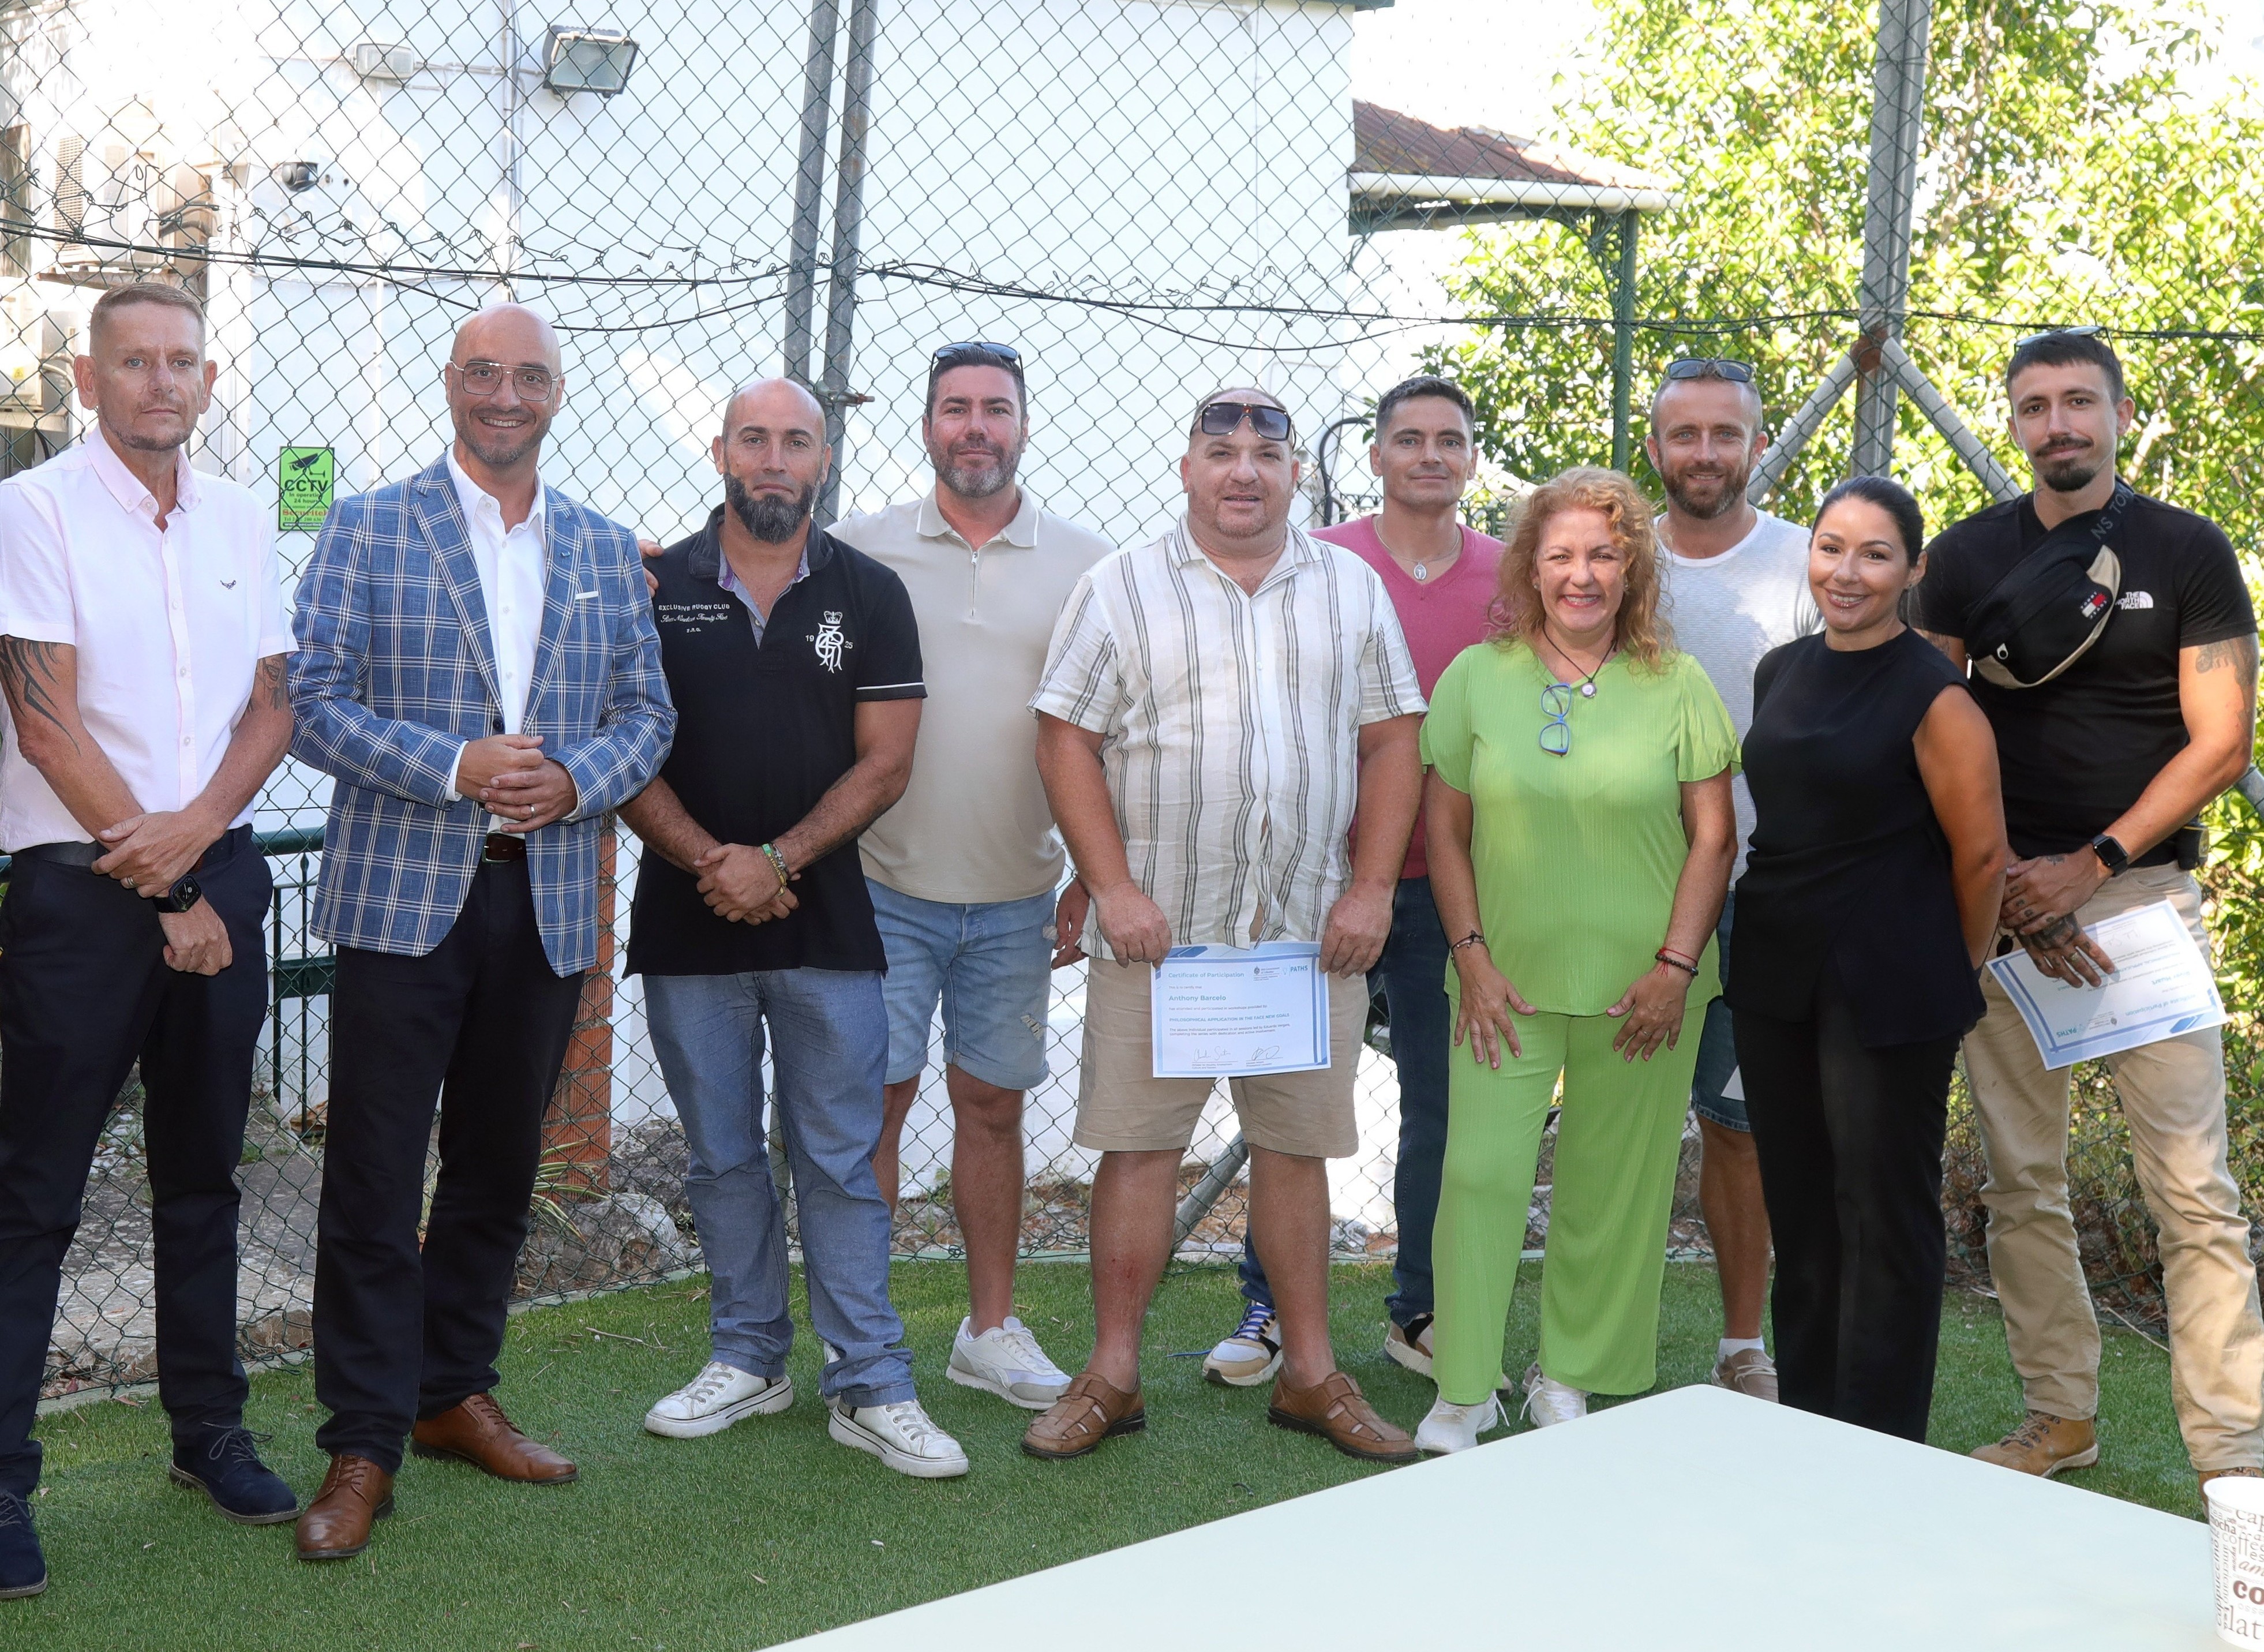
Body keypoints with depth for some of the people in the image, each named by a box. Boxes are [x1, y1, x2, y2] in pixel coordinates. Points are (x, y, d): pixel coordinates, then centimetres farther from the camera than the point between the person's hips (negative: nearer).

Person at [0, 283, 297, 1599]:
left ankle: (209, 1429, 27)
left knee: (204, 1175, 14)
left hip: (220, 877, 5)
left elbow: (273, 702, 8)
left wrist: (195, 828, -10)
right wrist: (161, 892, -10)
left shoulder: (242, 521, 10)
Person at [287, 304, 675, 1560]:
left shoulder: (606, 552, 12)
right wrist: (454, 768, -18)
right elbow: (313, 701, -6)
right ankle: (363, 1445, 7)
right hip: (402, 892, -4)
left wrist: (576, 779, -9)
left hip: (548, 900, 4)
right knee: (374, 1174, -2)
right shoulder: (368, 529, 1)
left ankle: (455, 1394, 29)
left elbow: (648, 713, 11)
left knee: (498, 1169, 13)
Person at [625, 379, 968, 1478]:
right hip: (687, 923, 1)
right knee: (722, 1159, 11)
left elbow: (884, 763, -1)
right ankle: (747, 1358, 25)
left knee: (841, 1161, 1)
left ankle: (871, 1387, 7)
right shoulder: (656, 589, 4)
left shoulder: (869, 595, 4)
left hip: (826, 925, -1)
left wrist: (776, 861, -12)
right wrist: (709, 860, -13)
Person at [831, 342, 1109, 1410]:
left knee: (992, 1105, 11)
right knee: (875, 1101, 0)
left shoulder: (1087, 565, 4)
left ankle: (991, 1331, 24)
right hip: (885, 885, -1)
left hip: (1017, 899, 2)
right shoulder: (862, 549, 1)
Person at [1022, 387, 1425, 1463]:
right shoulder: (1120, 589, 2)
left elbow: (1391, 742, 8)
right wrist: (1114, 889, -10)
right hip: (1157, 929, -2)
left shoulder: (1353, 589, 10)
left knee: (1297, 1145, 9)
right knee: (1138, 1145, 2)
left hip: (1311, 932, 2)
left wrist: (1370, 890, -2)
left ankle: (1310, 1373, 19)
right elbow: (1066, 741, -2)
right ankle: (1112, 1375, 12)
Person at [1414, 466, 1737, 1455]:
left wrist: (1676, 965, -6)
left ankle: (1570, 1375, 23)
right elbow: (1445, 828, 5)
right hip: (1507, 981, 0)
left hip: (1640, 990, 0)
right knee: (1480, 1171, -7)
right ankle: (1463, 1390, 5)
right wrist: (1471, 954, -3)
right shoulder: (1476, 678, 3)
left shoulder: (1678, 686, 2)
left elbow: (1713, 836, 3)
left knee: (1611, 1189, 7)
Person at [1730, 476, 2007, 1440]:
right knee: (1799, 1207, 15)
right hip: (1775, 974, 7)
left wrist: (1948, 974, 2)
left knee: (1884, 1216, 3)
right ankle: (1803, 1422, 29)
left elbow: (1981, 855, -9)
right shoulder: (1781, 673, 8)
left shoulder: (1933, 695, -13)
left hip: (1889, 989, -7)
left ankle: (1880, 1455, 15)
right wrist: (1773, 937, 17)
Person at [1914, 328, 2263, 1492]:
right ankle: (2059, 1417, 20)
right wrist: (2003, 889, -3)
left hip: (2142, 889, -3)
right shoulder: (1965, 556, 7)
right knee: (2021, 1181, 7)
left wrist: (2089, 867, -10)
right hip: (1999, 897, 3)